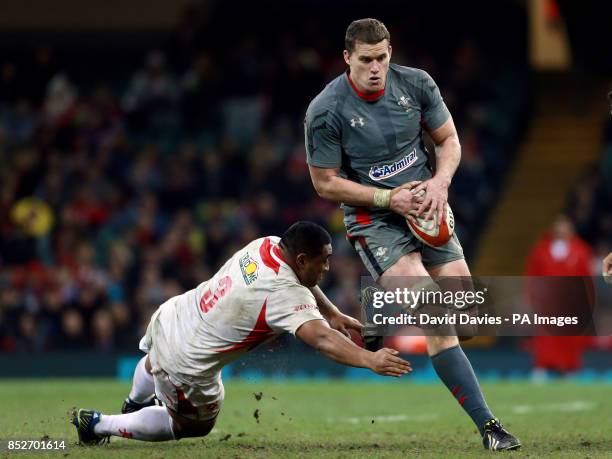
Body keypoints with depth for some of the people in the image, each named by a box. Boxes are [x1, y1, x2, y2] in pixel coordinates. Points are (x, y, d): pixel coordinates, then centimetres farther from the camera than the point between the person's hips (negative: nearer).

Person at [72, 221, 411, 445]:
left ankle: (135, 402, 71)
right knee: (191, 426, 22)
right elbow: (321, 339, -42)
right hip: (186, 371, -7)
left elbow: (301, 282, 13)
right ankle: (99, 425, 25)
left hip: (168, 318, 7)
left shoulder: (265, 245, -5)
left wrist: (333, 314, 8)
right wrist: (370, 360, -50)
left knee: (154, 363, 42)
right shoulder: (285, 295, -30)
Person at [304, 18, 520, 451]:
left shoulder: (416, 84, -4)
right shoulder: (325, 112, -15)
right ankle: (488, 424, -22)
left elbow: (449, 140, 8)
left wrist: (441, 180, -13)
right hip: (374, 222, -5)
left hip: (426, 213, 5)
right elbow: (325, 183, -8)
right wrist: (389, 198, -16)